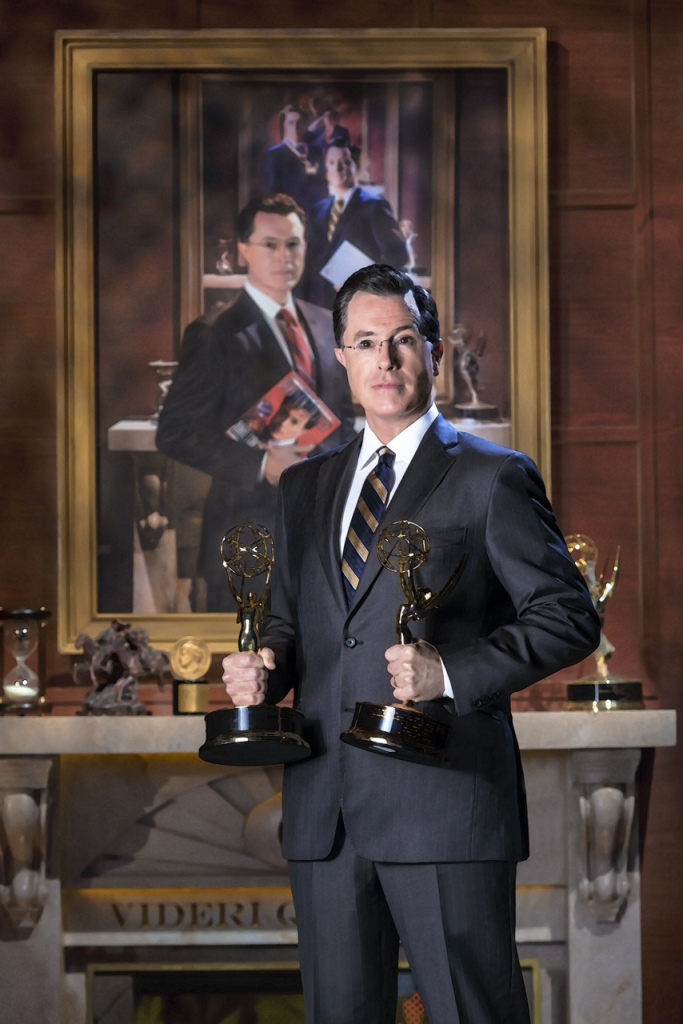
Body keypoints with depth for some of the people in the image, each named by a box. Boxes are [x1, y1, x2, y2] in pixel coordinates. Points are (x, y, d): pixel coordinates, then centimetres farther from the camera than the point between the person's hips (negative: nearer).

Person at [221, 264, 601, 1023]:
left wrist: (452, 672, -17)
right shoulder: (305, 488, 18)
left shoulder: (493, 479, 1)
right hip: (326, 812, 5)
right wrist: (264, 666, 3)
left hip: (442, 800, -5)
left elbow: (569, 616, -4)